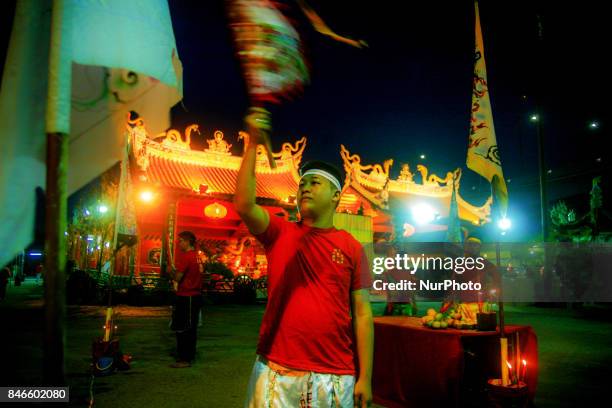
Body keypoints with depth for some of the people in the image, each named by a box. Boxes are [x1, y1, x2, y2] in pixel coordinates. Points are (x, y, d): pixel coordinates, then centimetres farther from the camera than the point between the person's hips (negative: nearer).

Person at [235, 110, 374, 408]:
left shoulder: (352, 248, 1)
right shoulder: (279, 233, 3)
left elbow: (362, 313, 0)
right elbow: (243, 205, -15)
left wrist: (365, 377, -3)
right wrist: (253, 143, -16)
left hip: (336, 377, 0)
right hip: (276, 371, 0)